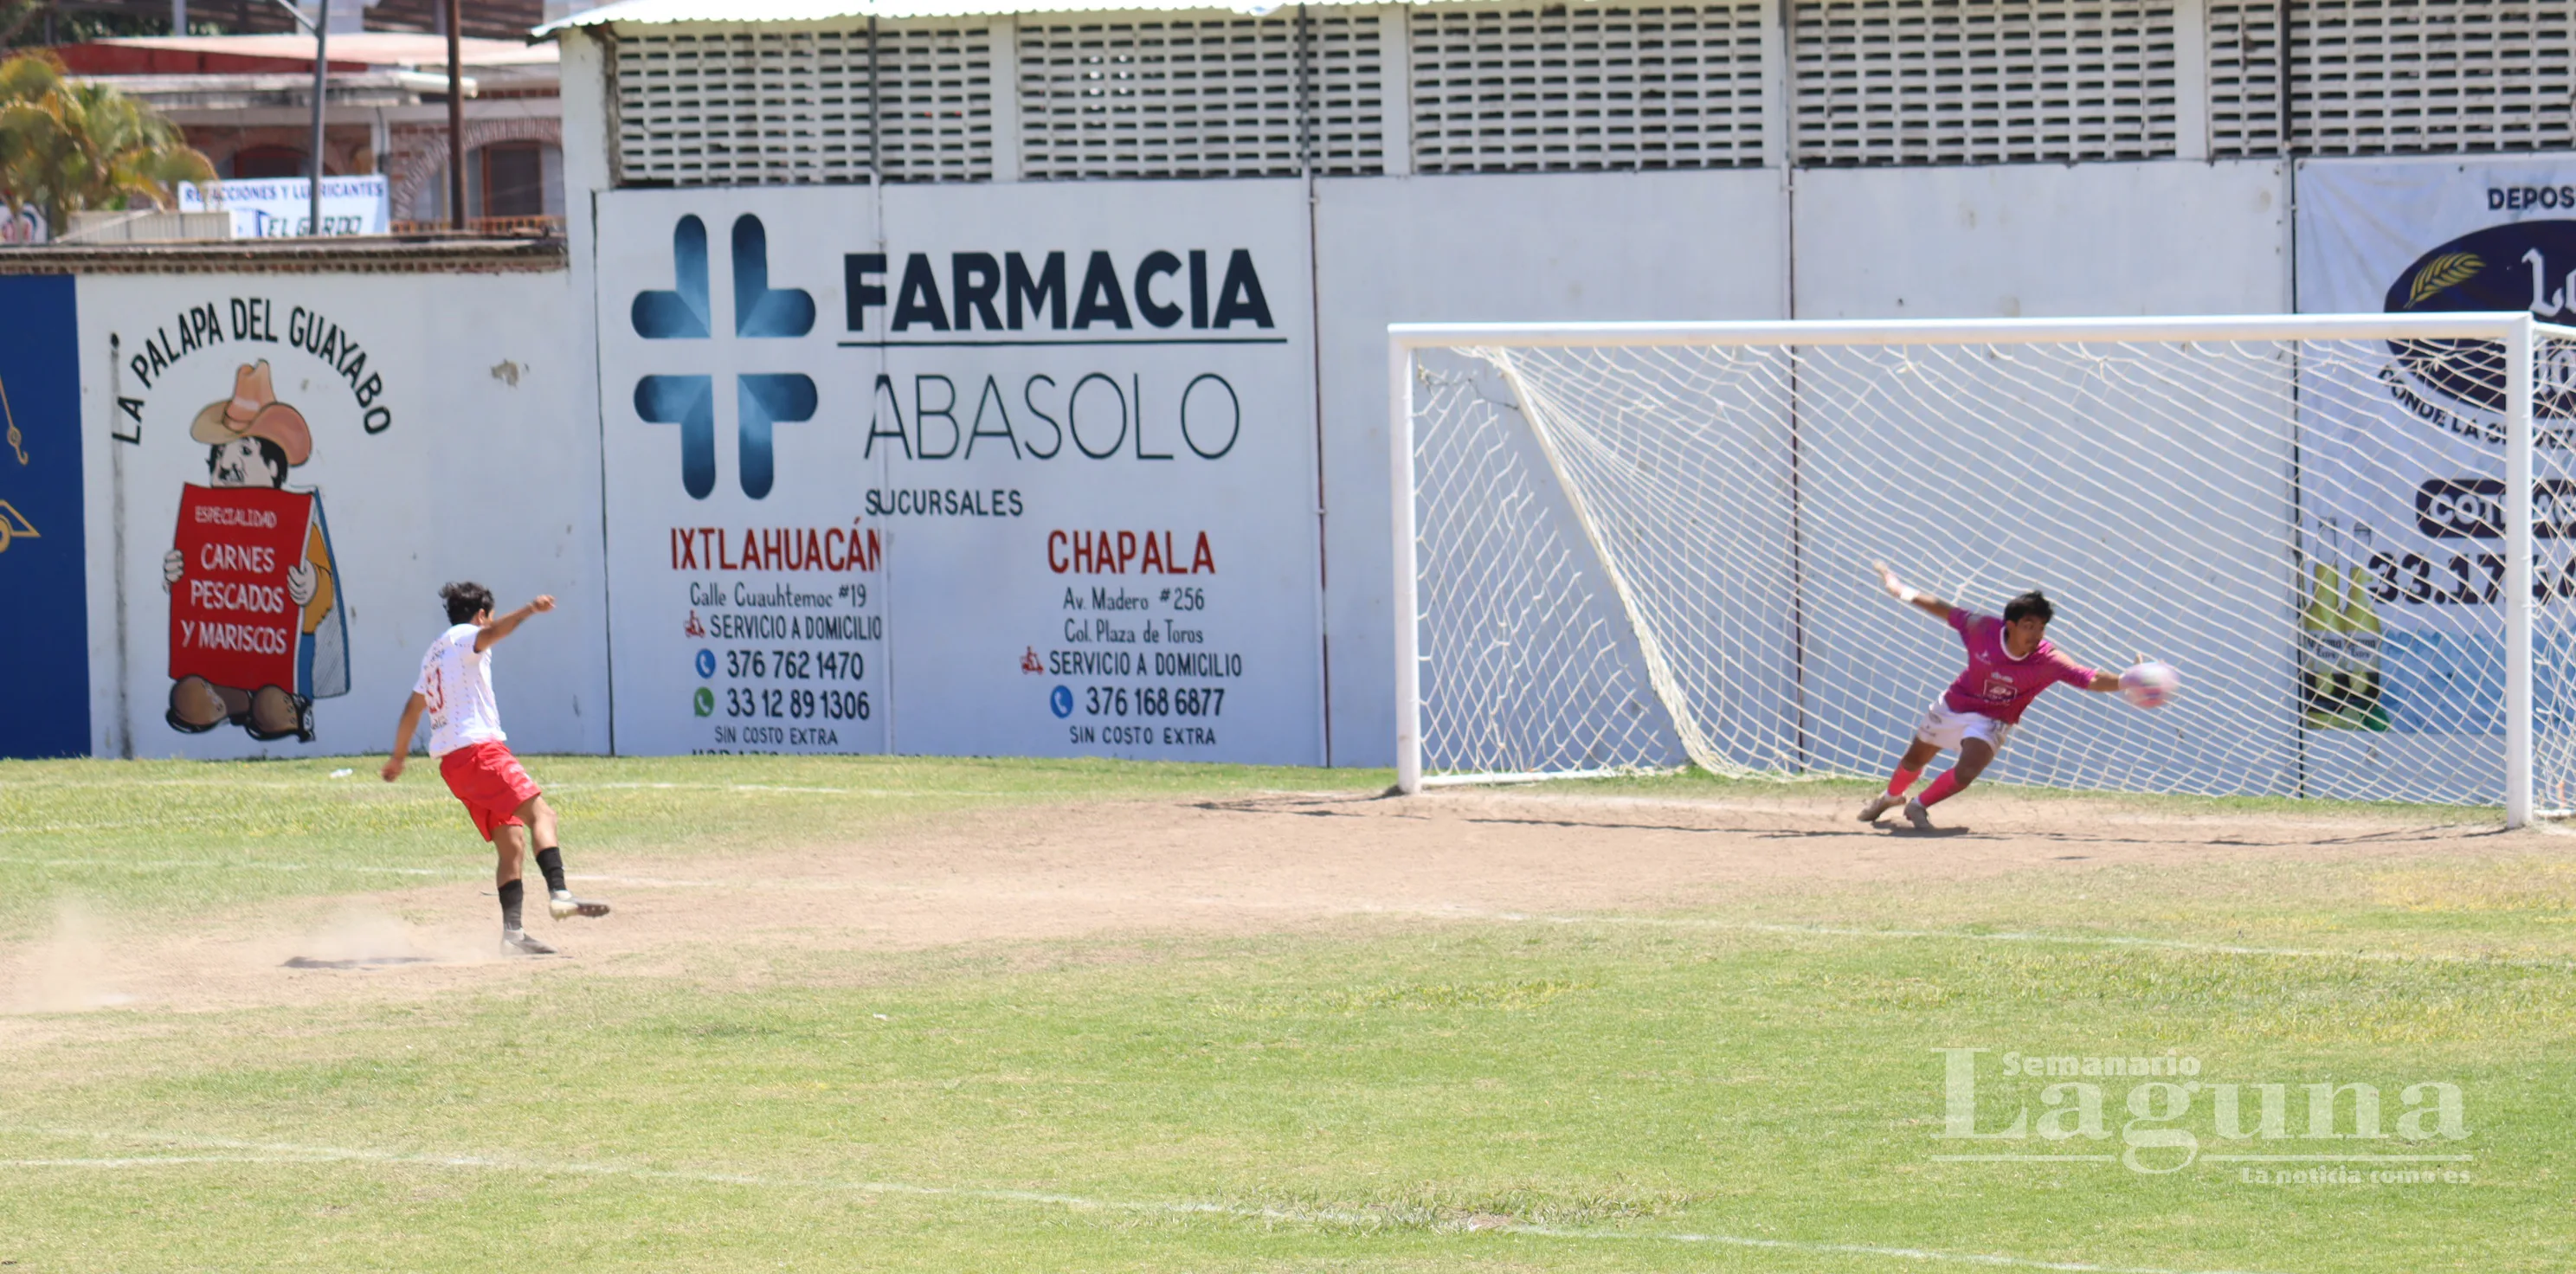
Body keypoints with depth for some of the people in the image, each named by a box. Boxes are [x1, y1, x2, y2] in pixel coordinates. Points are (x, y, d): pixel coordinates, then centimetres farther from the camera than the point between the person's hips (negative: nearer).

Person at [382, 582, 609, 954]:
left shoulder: (434, 654, 27)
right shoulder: (463, 638, 1)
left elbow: (413, 708, 37)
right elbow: (492, 633, -23)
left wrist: (398, 756, 48)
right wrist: (528, 611, -39)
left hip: (451, 763, 9)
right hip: (479, 748, -9)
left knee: (512, 843, 7)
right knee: (540, 813, -18)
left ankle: (512, 932, -2)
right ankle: (559, 893, -37)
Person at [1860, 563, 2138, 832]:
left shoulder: (2048, 660, -28)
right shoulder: (1984, 629, -25)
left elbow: (2092, 680, -33)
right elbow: (1945, 611, -9)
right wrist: (1902, 592, -2)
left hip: (1990, 722, -2)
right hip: (1953, 706, 2)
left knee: (1966, 772, -26)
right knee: (1913, 761, 21)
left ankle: (1919, 807, 5)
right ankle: (1891, 796, 57)